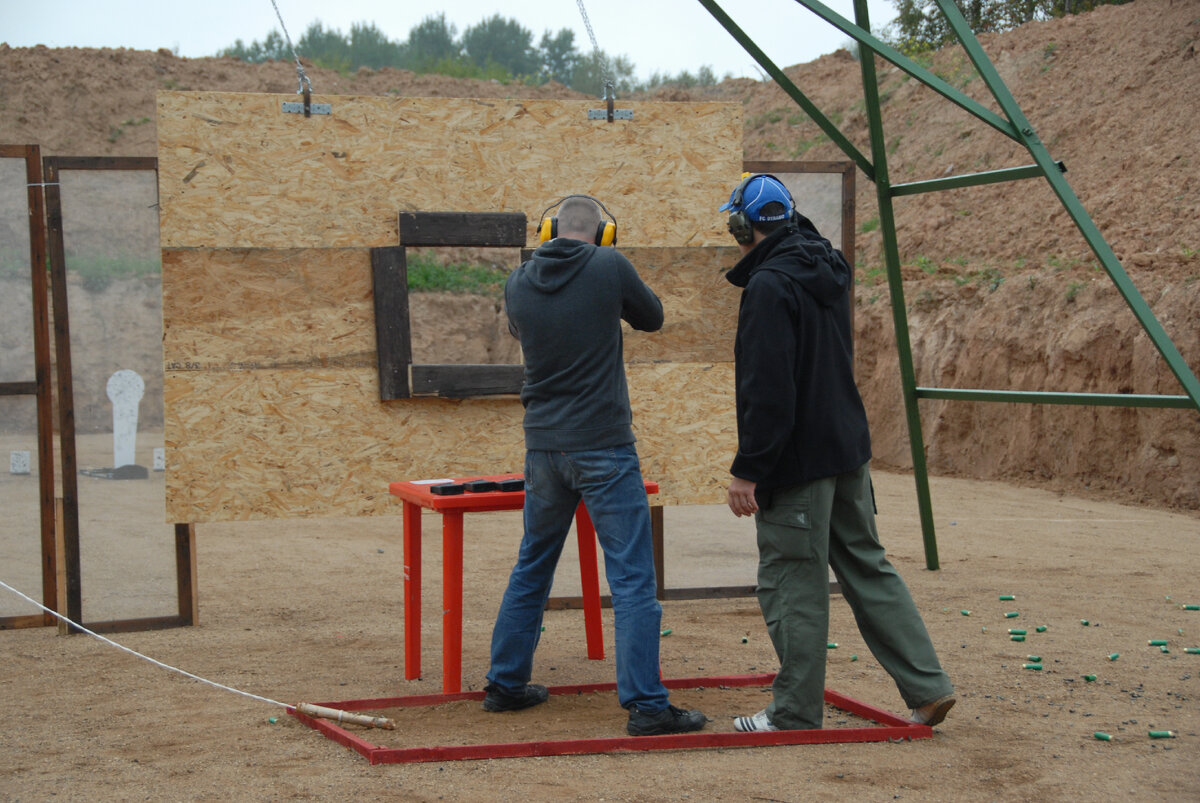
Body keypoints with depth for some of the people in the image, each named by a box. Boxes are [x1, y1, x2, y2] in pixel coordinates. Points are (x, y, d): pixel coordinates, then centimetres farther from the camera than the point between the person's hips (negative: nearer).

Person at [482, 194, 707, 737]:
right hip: (603, 447, -5)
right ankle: (645, 705, -8)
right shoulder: (609, 267, -9)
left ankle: (506, 683, 27)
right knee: (632, 577, -4)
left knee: (532, 567, 20)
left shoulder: (518, 284, 2)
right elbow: (653, 318, 6)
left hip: (543, 447, 5)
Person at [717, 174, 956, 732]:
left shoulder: (770, 285, -17)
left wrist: (748, 469, -18)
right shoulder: (828, 271, 11)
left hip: (798, 459, -9)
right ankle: (927, 687, 15)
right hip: (848, 447, 9)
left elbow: (767, 392, -22)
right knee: (867, 567, 15)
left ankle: (796, 713, 9)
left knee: (792, 585, 1)